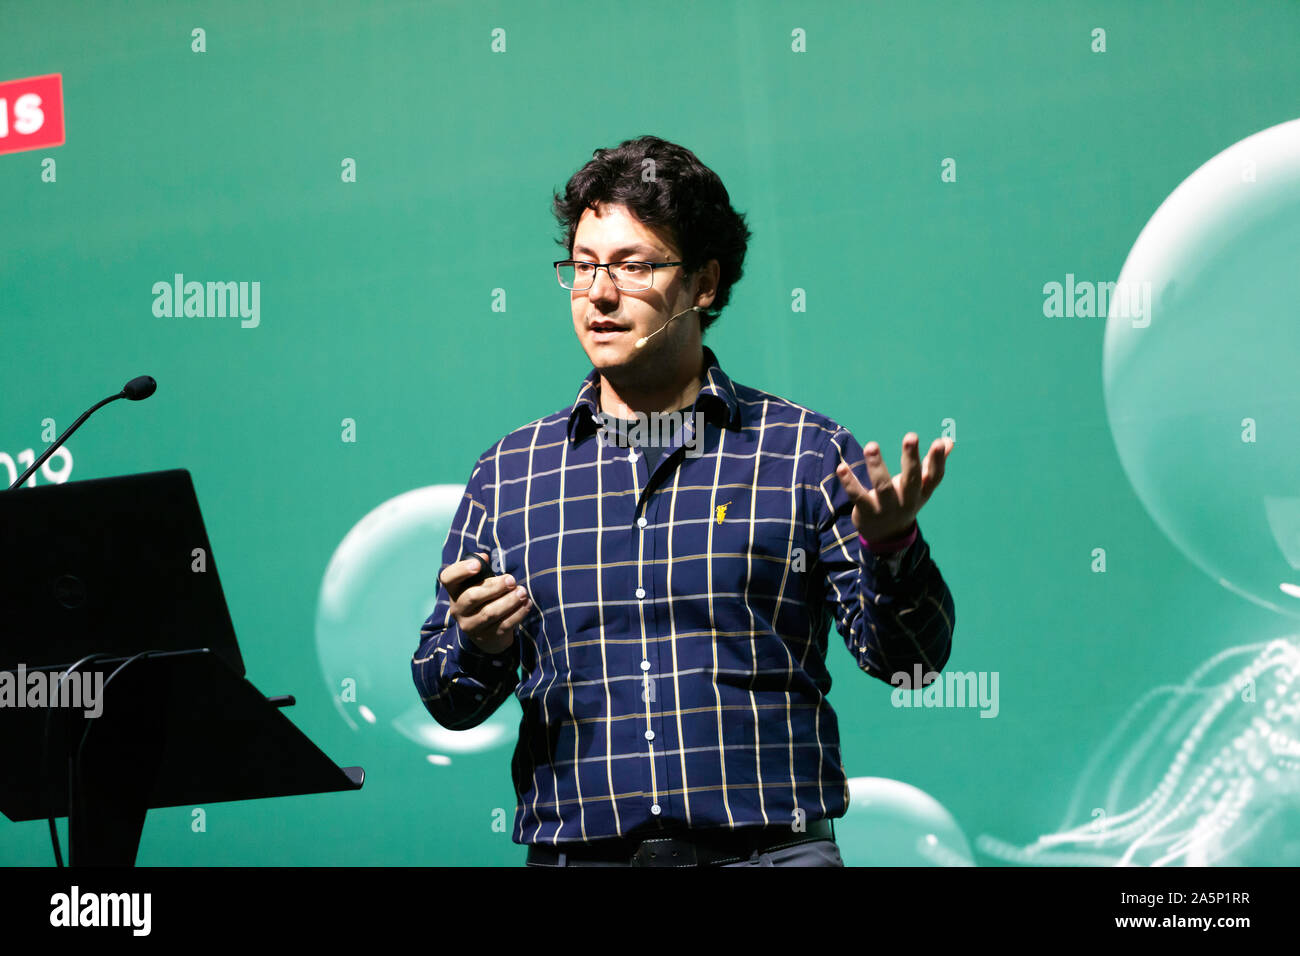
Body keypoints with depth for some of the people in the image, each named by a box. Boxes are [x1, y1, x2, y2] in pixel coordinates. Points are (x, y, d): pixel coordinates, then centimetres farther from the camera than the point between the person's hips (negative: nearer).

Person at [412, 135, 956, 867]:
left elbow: (911, 660, 1)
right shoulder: (510, 473, 11)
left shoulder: (806, 452, 5)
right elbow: (449, 704, 13)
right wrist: (476, 646, -9)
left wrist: (891, 550, -17)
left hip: (769, 847, -5)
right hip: (575, 851, 5)